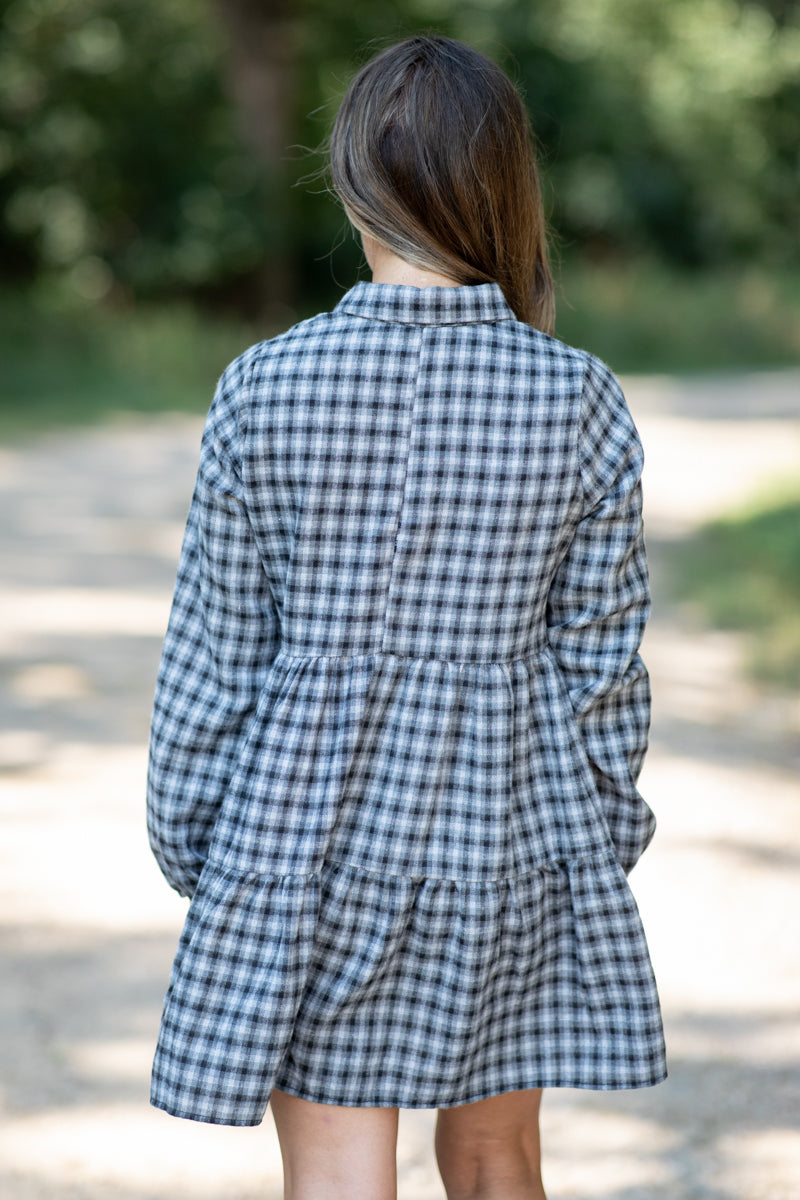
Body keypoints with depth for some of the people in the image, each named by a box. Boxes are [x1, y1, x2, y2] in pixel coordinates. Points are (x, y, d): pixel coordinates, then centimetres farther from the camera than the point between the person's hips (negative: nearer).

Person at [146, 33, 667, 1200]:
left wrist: (187, 839, 7)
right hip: (510, 835, 2)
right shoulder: (580, 402, -8)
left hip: (309, 836, -2)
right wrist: (603, 831, 12)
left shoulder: (265, 389, -11)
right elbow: (598, 657, -2)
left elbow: (216, 653, -6)